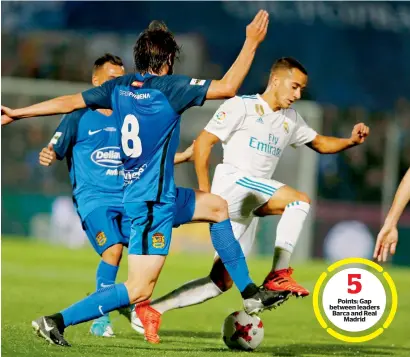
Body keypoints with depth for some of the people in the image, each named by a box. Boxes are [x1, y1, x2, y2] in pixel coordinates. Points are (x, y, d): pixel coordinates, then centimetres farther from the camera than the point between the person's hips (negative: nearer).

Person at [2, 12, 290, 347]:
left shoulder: (120, 87, 3)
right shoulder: (169, 87, -17)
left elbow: (70, 102, 5)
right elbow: (227, 87, -19)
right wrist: (252, 43, -10)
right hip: (152, 202, -10)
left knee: (217, 206, 25)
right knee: (139, 290, -10)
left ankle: (250, 293, 27)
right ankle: (57, 321, -14)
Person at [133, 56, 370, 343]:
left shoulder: (291, 120, 21)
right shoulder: (242, 106, -1)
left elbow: (320, 144, 28)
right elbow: (203, 142, -4)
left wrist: (350, 141, 7)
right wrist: (205, 191, -11)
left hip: (250, 206, 8)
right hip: (234, 183, -8)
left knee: (222, 280, 3)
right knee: (300, 199, -24)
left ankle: (153, 309, 6)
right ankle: (280, 274, -27)